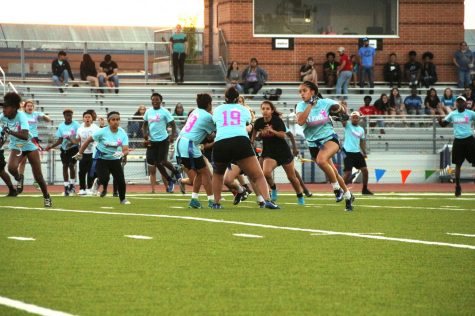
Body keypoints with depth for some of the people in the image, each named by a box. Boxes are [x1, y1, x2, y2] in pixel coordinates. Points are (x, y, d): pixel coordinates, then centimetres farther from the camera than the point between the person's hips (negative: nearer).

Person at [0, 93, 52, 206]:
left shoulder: (21, 116, -27)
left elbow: (25, 136, -40)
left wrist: (10, 132, -48)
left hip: (29, 145, -3)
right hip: (16, 147, 3)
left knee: (38, 176, 1)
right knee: (11, 167, -29)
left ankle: (46, 197, 25)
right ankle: (19, 179, 5)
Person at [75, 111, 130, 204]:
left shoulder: (122, 133, -9)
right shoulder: (102, 132, -17)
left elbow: (126, 149, -16)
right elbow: (89, 140, -7)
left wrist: (122, 154, -40)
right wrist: (80, 153, -4)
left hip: (115, 159, 3)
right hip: (101, 159, -3)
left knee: (121, 180, -2)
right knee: (104, 180, -21)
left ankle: (123, 199, 25)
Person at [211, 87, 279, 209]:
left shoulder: (217, 110, 23)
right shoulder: (244, 109, 23)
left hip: (220, 144, 1)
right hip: (241, 142, -1)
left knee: (217, 175, 30)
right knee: (258, 176, -3)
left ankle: (216, 202, 22)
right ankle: (267, 200, -25)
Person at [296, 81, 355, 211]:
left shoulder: (325, 102, -7)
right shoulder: (301, 106, -4)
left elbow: (341, 109, 12)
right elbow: (300, 121, -24)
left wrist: (341, 112, -11)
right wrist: (310, 105, -25)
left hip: (329, 138, -4)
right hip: (313, 143, 4)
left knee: (321, 160, -34)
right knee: (332, 173, 11)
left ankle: (337, 189, -17)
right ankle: (348, 196, 32)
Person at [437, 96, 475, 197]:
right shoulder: (452, 114, 7)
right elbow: (443, 124, 13)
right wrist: (440, 120, -10)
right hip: (458, 141, 2)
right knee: (458, 164, 7)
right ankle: (458, 186, 16)